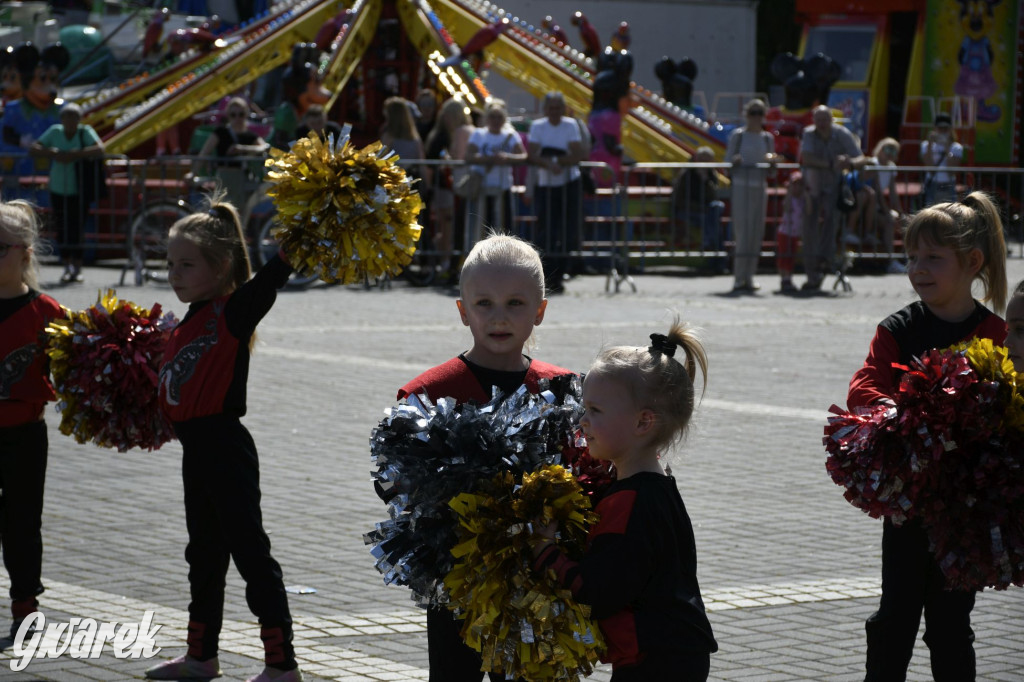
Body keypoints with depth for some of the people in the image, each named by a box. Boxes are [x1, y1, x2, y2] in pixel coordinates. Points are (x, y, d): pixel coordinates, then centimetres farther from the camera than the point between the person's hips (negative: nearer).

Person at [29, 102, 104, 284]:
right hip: (58, 190, 2)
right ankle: (67, 267, 13)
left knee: (77, 230, -5)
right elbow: (33, 149, -2)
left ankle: (77, 268, 5)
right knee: (63, 230, 2)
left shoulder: (85, 132, -4)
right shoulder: (55, 131, 3)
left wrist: (74, 155, -28)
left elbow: (99, 149, -21)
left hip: (79, 191, -2)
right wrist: (53, 154, -20)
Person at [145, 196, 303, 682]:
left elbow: (271, 277, -27)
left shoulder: (235, 312, -11)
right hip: (195, 450, 9)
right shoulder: (187, 325, 13)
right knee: (204, 553, 20)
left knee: (249, 552, -5)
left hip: (226, 446, -9)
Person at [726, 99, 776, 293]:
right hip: (741, 186, -5)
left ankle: (749, 278, 8)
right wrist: (735, 160, -19)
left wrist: (771, 160, -5)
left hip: (759, 188, 5)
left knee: (757, 231, 2)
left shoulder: (768, 138, 14)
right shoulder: (737, 135, 2)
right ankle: (739, 279, -10)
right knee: (742, 231, -11)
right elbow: (728, 162, 2)